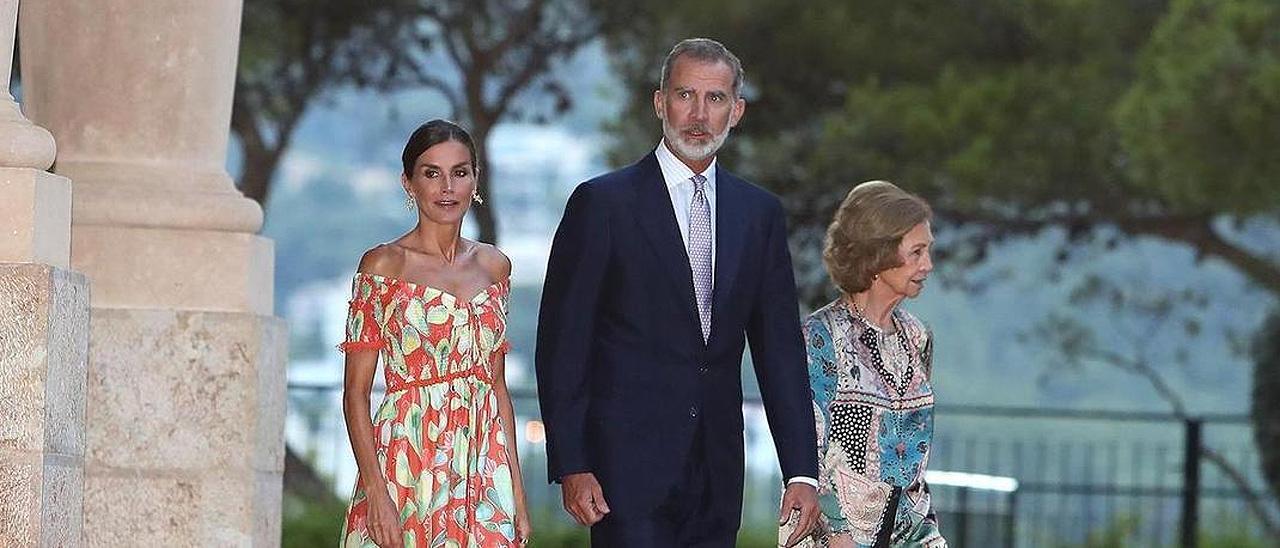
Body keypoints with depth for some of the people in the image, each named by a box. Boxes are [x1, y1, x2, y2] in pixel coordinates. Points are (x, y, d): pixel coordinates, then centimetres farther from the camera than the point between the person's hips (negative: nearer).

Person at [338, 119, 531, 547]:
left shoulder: (494, 266, 13)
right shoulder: (384, 266, -1)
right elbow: (356, 392, -4)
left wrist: (517, 492, 10)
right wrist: (376, 492, -14)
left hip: (483, 474, 4)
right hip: (406, 471, -4)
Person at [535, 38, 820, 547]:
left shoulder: (760, 213, 11)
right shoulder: (602, 203, -3)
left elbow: (779, 347, 10)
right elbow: (562, 345, -4)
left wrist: (801, 471, 3)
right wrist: (571, 466, -10)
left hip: (718, 477, 4)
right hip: (628, 466, -4)